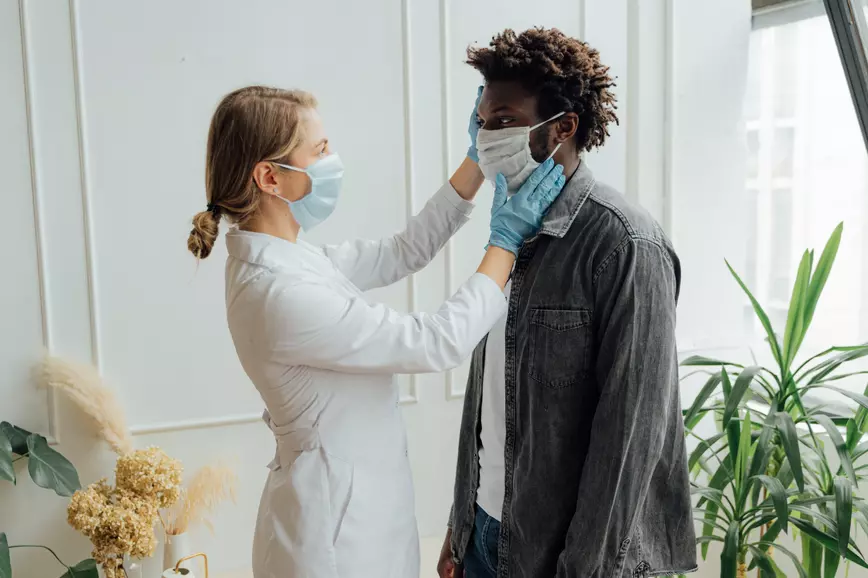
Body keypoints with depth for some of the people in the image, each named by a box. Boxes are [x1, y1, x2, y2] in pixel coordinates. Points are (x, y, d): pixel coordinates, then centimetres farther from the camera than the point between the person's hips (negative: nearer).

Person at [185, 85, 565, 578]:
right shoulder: (282, 295, -29)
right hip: (338, 525, -9)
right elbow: (442, 343, -24)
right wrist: (507, 240, -14)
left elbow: (402, 254, 6)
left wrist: (479, 161, 2)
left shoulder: (282, 262, 0)